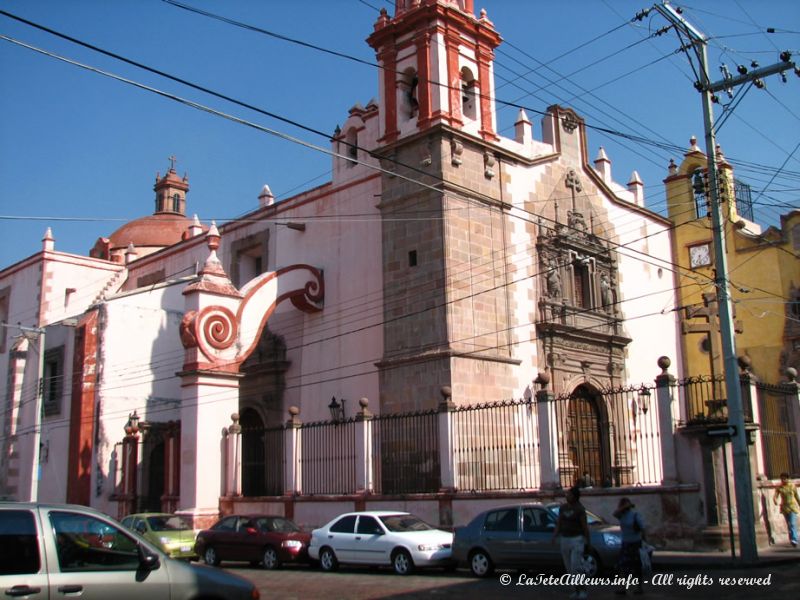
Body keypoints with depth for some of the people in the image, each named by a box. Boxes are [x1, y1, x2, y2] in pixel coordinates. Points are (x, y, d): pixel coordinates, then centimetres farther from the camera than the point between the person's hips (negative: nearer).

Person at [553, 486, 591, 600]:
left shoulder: (580, 509, -11)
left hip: (577, 540, -6)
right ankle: (577, 589, 21)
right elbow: (558, 524, 8)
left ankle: (582, 590, 1)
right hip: (565, 540, 6)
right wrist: (554, 536, -7)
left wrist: (587, 543, -10)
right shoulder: (562, 507, 7)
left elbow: (585, 526, -9)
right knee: (569, 569, 8)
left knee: (575, 568, -13)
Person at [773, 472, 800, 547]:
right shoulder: (779, 487, -1)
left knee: (792, 524, -16)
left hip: (793, 506, -2)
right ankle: (792, 540, 21)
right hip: (784, 507, 2)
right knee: (789, 525, 11)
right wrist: (775, 500, -34)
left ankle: (794, 540, -24)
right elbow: (775, 496, -10)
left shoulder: (792, 486, 0)